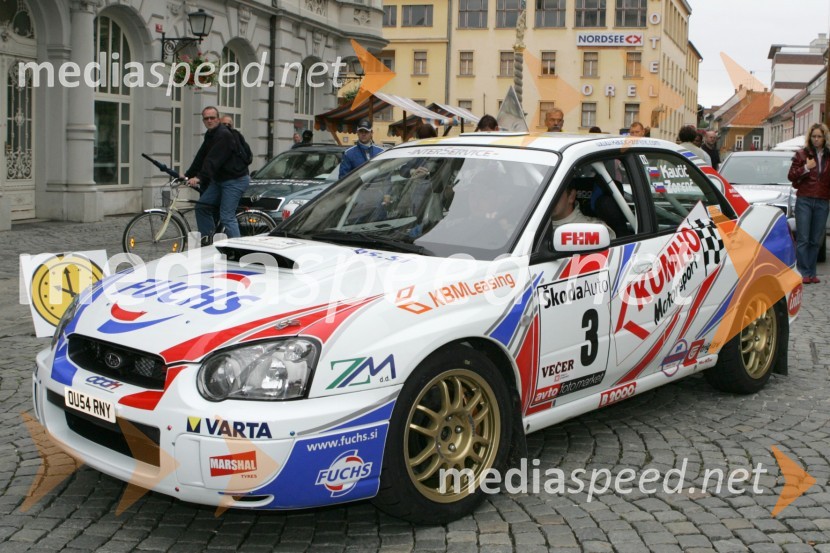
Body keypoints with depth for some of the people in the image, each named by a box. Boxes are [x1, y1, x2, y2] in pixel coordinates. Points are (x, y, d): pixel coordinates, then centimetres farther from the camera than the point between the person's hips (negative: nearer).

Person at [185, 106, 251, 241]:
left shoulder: (224, 135, -18)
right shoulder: (210, 135, 13)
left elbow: (213, 160, -28)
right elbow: (201, 158, 14)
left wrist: (199, 177, -35)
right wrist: (188, 175, 6)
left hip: (235, 180, -10)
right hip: (219, 179, 10)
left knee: (227, 217, -15)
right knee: (202, 207, 8)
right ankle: (208, 240, 15)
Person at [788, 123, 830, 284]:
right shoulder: (802, 154, 3)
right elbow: (791, 176, 0)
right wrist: (806, 168, -12)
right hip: (804, 200, -2)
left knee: (816, 240, 5)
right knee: (803, 239, -3)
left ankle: (811, 272, 12)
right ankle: (804, 272, 0)